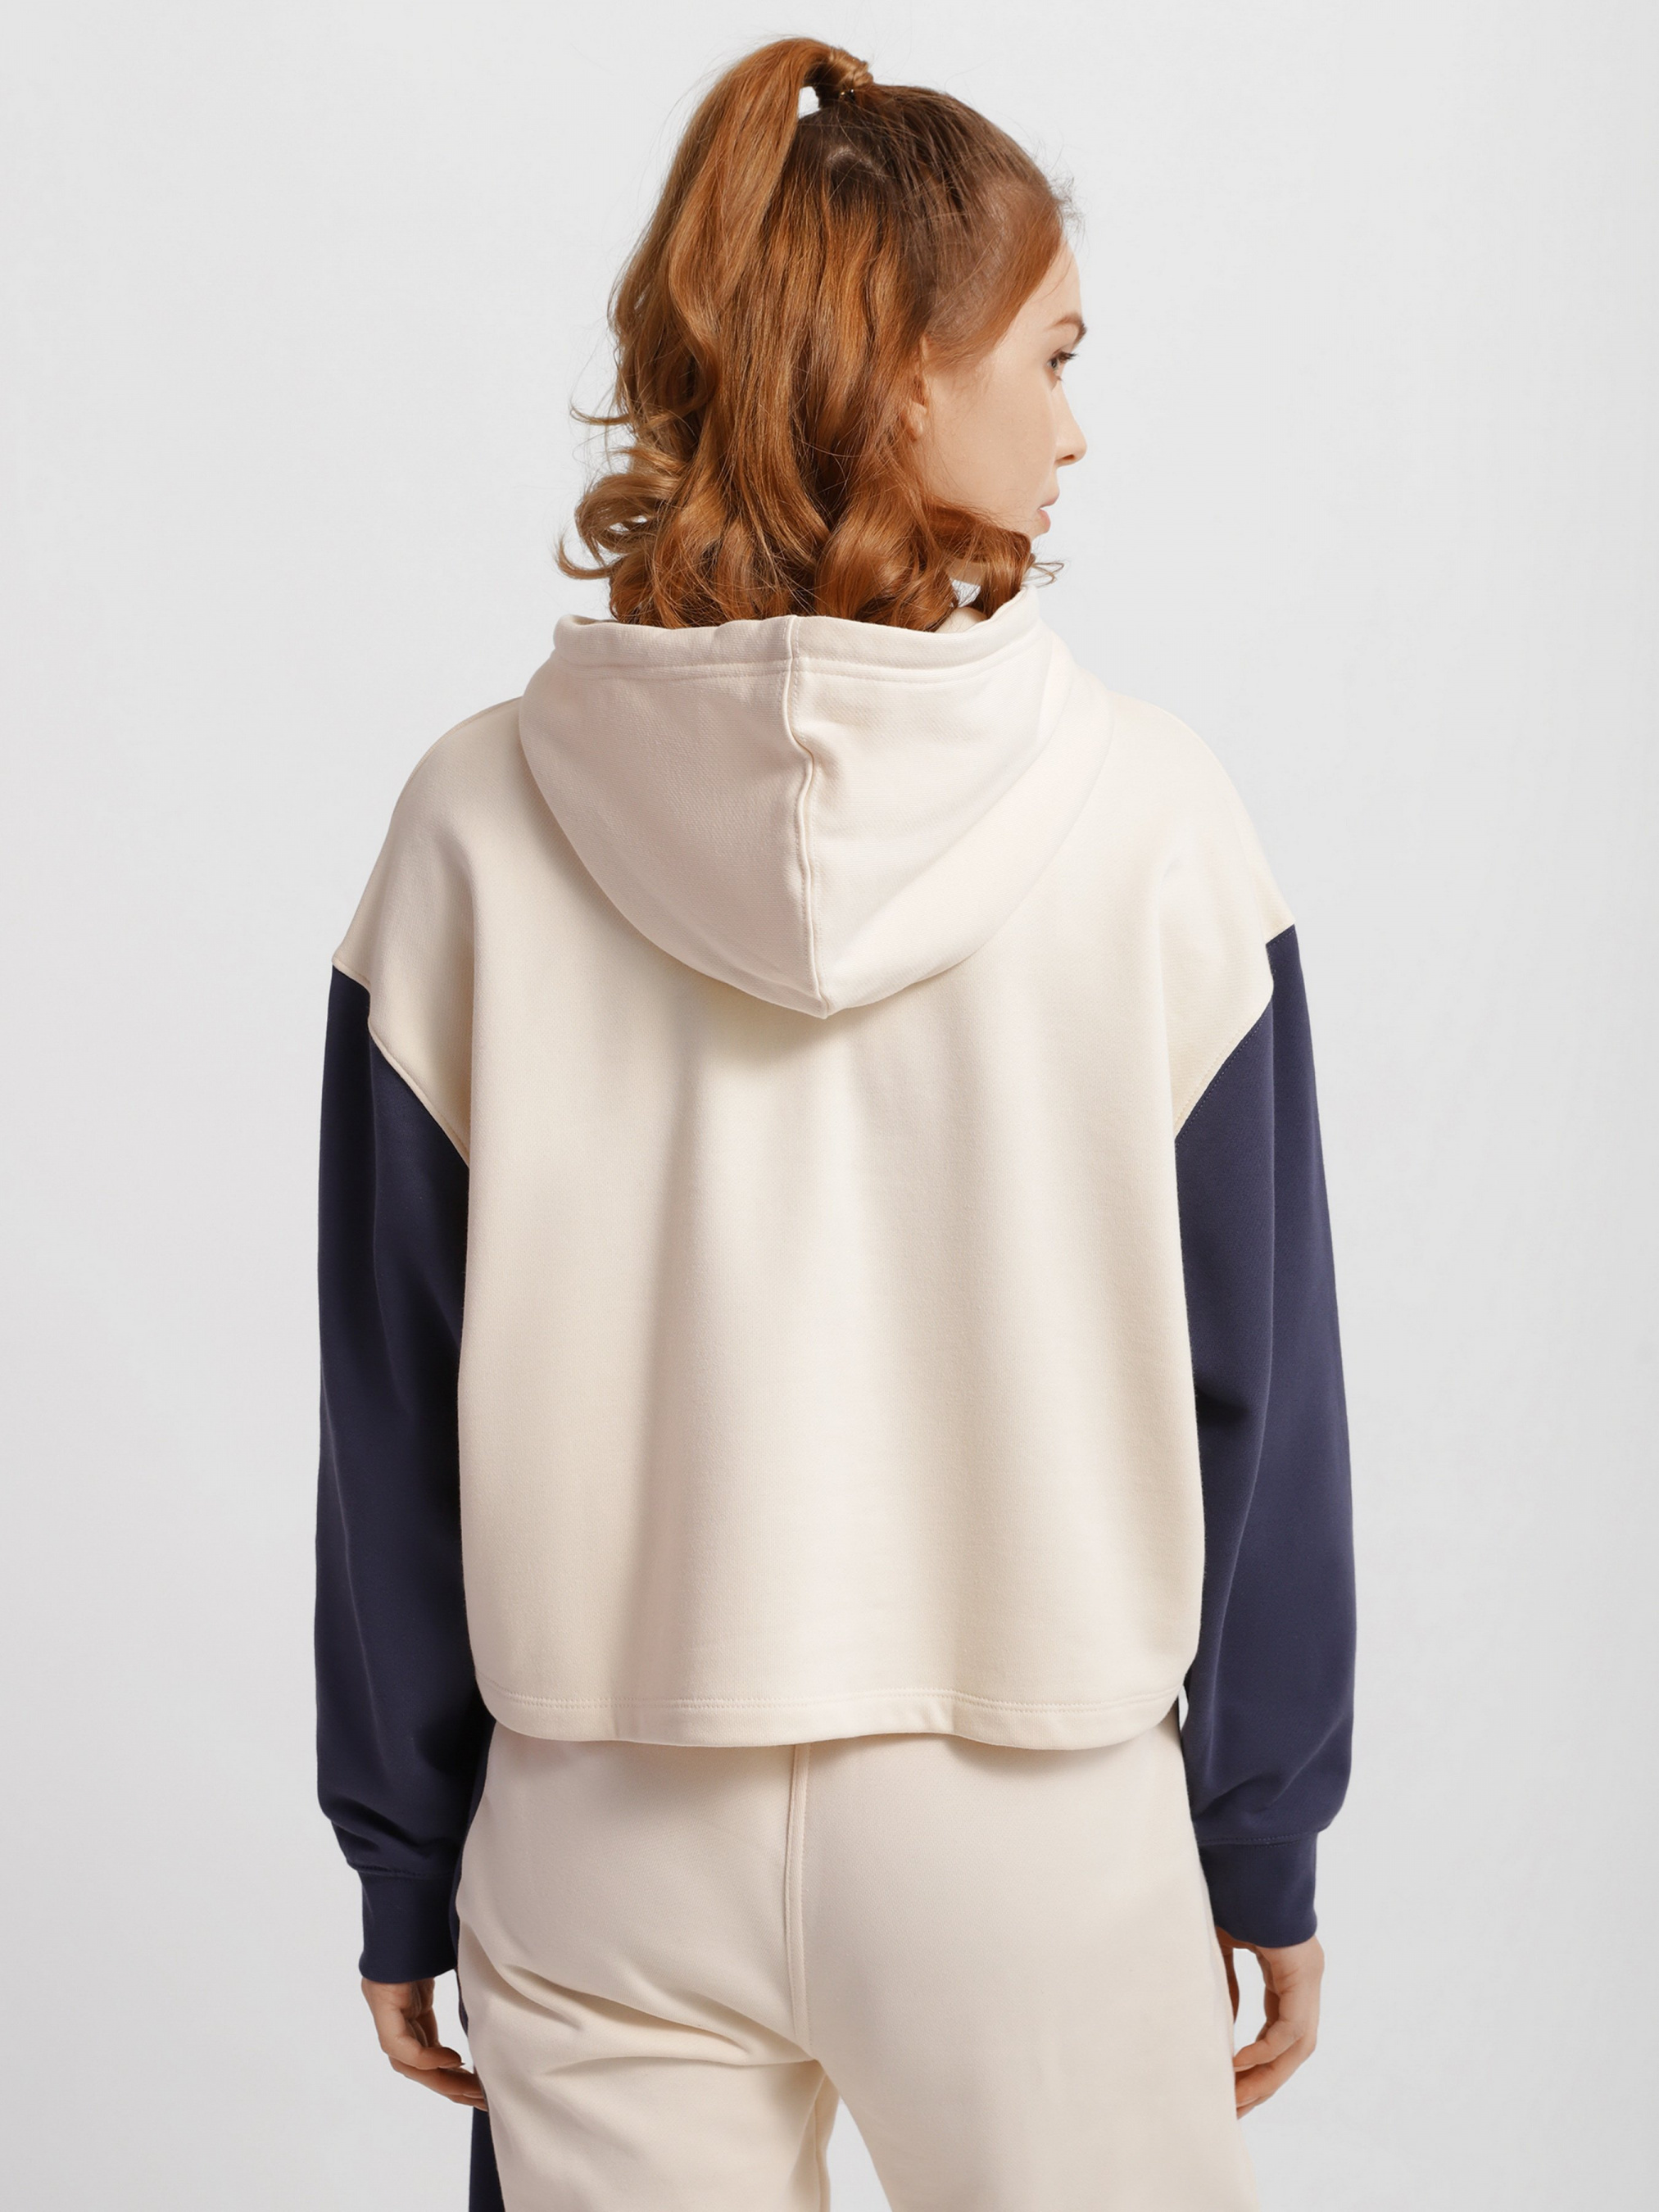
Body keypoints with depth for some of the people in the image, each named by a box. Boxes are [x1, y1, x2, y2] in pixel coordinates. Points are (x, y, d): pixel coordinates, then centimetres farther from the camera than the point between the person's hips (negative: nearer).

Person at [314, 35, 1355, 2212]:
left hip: (609, 1863, 2)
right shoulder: (1147, 812, -12)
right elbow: (1254, 1385, -6)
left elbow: (397, 1408, -3)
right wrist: (1265, 1848, 6)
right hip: (1037, 1833, -1)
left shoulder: (482, 823, -8)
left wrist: (407, 1863, 9)